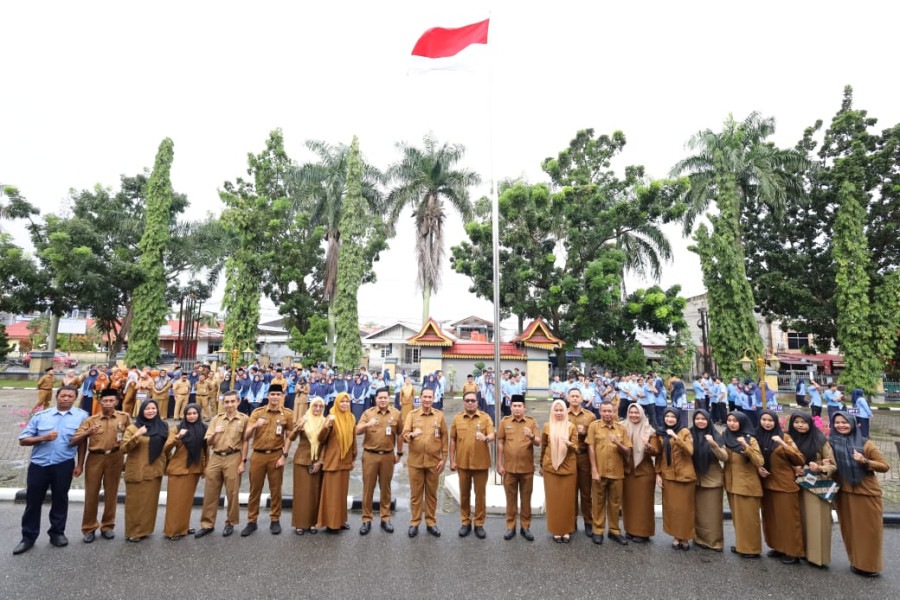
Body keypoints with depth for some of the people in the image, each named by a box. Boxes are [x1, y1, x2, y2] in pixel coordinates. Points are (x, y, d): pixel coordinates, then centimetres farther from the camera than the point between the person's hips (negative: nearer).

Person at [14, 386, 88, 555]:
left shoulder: (81, 416, -3)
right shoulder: (40, 416, 1)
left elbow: (82, 442, 0)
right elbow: (23, 440, 1)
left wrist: (79, 464, -2)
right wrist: (43, 438, -17)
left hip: (64, 466, -1)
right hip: (38, 465, 1)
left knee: (60, 500, 11)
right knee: (33, 501, 11)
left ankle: (57, 533, 27)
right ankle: (28, 537, 27)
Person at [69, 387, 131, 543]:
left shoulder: (124, 417, 0)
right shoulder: (91, 420, 1)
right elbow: (73, 442, -3)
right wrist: (87, 433, -23)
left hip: (115, 458, 0)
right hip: (95, 458, 1)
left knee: (111, 492, 8)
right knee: (91, 493, 5)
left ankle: (107, 526, 23)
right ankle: (89, 528, 22)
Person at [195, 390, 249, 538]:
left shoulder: (244, 419, -2)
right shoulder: (216, 419, 8)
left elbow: (245, 441, -2)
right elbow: (207, 443, 6)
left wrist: (243, 462, -6)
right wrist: (214, 434, -15)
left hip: (233, 458, -3)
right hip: (215, 458, 3)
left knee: (232, 493, 6)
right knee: (210, 492, 9)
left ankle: (230, 523, 22)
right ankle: (207, 524, 24)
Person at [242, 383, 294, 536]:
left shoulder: (287, 414, -2)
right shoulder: (257, 412, -1)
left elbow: (289, 437, 0)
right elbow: (246, 436, -4)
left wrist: (284, 455, -7)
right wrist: (254, 426, -24)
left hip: (276, 455, -1)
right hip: (258, 455, 1)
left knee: (276, 489, 8)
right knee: (255, 489, 9)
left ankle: (275, 520, 22)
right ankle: (251, 521, 23)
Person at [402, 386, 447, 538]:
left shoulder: (439, 415, -1)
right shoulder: (412, 414, -2)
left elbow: (444, 438, 3)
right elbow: (404, 435, -10)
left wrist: (443, 459, 0)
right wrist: (412, 435, -32)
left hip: (433, 461, 1)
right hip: (415, 461, 0)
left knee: (432, 493, 11)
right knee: (415, 493, 9)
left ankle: (431, 522, 26)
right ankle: (414, 523, 23)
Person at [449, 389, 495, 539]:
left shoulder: (485, 417, -2)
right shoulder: (457, 418, 2)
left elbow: (492, 436, -11)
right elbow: (453, 440, 6)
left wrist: (486, 438, -34)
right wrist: (452, 460, 4)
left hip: (481, 463, -1)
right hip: (462, 463, 1)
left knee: (480, 494, 7)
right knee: (464, 494, 12)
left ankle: (479, 524, 22)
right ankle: (465, 522, 27)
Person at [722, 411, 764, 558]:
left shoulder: (750, 439, -12)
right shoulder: (725, 436, 3)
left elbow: (759, 462, -21)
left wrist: (746, 447, -33)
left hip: (747, 484, -5)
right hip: (731, 483, 5)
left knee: (748, 517, 3)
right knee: (737, 517, 14)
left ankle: (751, 549, 15)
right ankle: (741, 545, 26)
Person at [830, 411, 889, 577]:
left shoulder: (866, 444, -5)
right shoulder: (831, 443, -1)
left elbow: (885, 466, -6)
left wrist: (865, 461, -21)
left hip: (867, 493, -1)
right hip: (844, 494, 1)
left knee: (869, 530, 5)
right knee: (850, 529, 9)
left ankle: (870, 565, 19)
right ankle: (856, 562, 23)